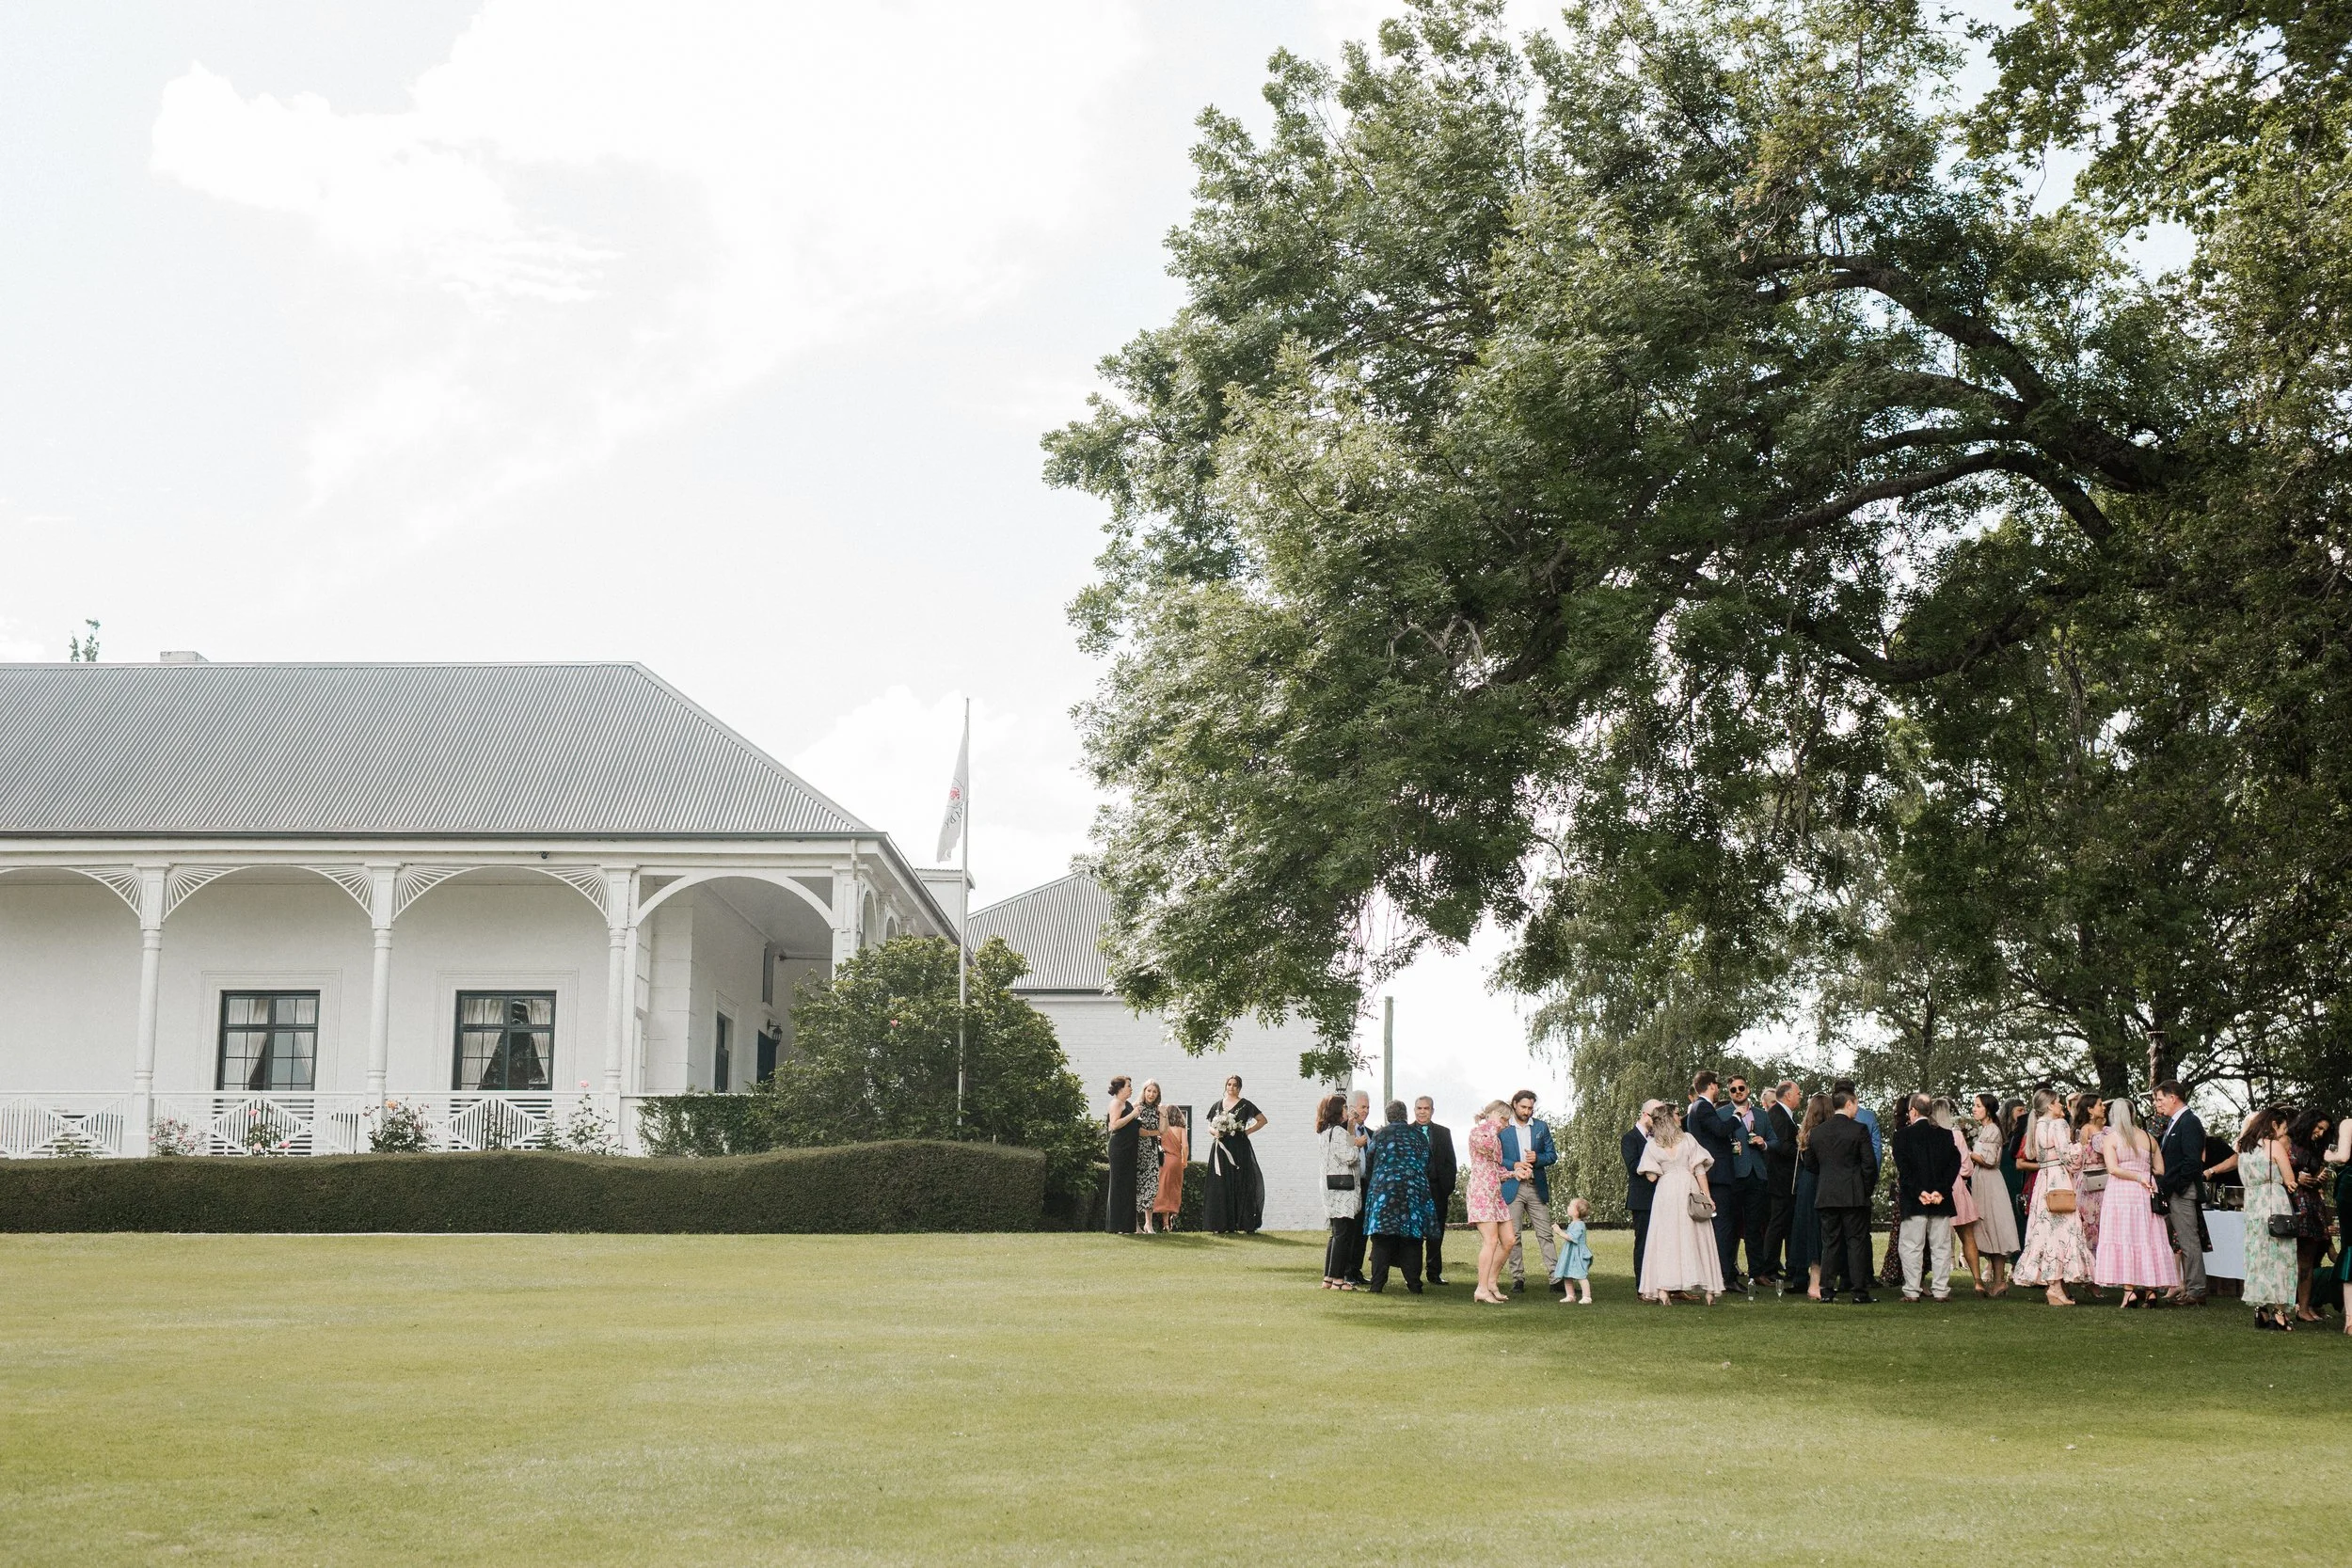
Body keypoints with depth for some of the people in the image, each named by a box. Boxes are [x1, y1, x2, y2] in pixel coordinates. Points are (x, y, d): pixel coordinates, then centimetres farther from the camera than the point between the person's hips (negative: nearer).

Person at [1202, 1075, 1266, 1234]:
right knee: (1223, 1186, 0)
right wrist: (1215, 1132, -5)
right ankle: (1225, 1224, 2)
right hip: (1222, 1148, 3)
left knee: (1242, 1185, -6)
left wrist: (1247, 1131, -2)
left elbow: (1263, 1120, 5)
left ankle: (1247, 1225, -5)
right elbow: (1210, 1126, 17)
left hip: (1239, 1149, -3)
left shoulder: (1245, 1105, 4)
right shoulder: (1218, 1105, 14)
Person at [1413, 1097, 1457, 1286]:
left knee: (1436, 1233, 4)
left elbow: (1450, 1163, 9)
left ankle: (1434, 1273, 11)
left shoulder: (1443, 1133, 12)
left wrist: (1449, 1189, 1)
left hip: (1437, 1190, 2)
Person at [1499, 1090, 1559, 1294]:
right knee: (1513, 1236, -1)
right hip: (1512, 1188, -2)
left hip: (1537, 1188, 2)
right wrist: (1514, 1165, -13)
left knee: (1545, 1234, 0)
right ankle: (1518, 1279, 3)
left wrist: (1537, 1158, -10)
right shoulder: (1502, 1129, 4)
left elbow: (1552, 1155, 10)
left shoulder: (1541, 1127, 11)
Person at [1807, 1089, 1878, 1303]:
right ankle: (1860, 1290, 0)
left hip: (1826, 1195, 4)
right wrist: (1868, 1188, 4)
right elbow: (1869, 1163, -8)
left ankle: (1827, 1290, 5)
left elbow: (1810, 1163, 14)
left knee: (1830, 1242, 7)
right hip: (1854, 1195, -4)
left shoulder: (1818, 1131, 6)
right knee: (1857, 1241, 1)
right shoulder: (1859, 1129, -7)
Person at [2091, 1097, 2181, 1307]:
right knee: (2148, 1240, 7)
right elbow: (2160, 1170, 10)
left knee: (2122, 1237, -5)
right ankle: (2151, 1289, 4)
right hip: (2145, 1195, 4)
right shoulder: (2149, 1139, 10)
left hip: (2120, 1193, -4)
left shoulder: (2110, 1138, 0)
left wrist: (2139, 1177, -6)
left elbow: (2113, 1168, -12)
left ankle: (2129, 1290, -13)